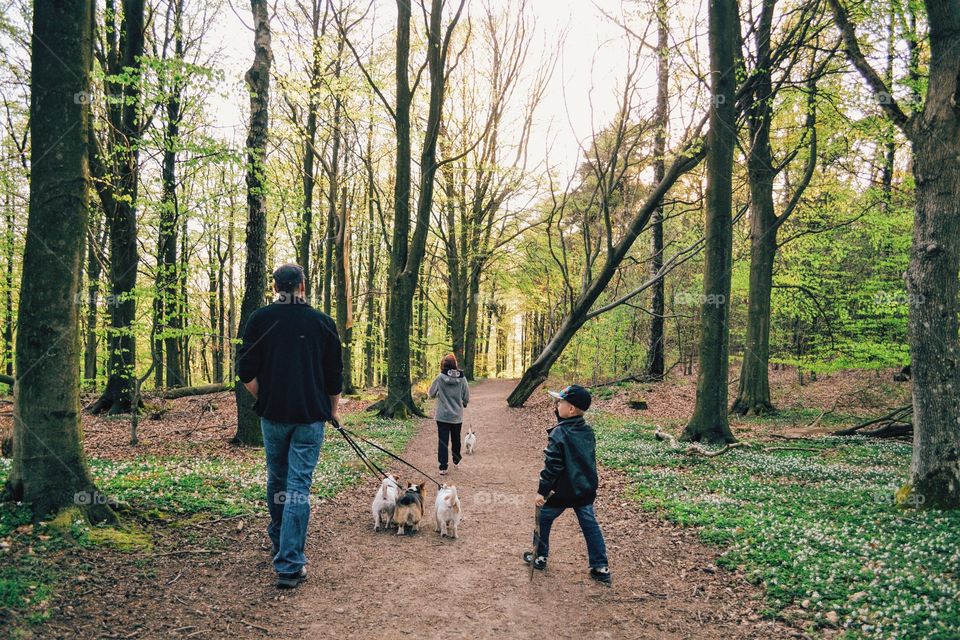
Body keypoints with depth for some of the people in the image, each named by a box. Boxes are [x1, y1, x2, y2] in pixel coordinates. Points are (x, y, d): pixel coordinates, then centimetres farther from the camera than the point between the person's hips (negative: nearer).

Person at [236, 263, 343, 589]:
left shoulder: (260, 319, 0)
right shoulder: (322, 322, 0)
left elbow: (246, 372, -4)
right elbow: (334, 374, 3)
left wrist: (264, 399, 13)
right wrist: (333, 409, 17)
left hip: (272, 415, 2)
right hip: (311, 416, -1)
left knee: (276, 479, 19)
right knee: (299, 486, -1)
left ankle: (279, 542, 38)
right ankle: (289, 565, -4)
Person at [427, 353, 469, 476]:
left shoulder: (440, 378, -12)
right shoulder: (462, 378, -8)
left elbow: (431, 394, -1)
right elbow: (466, 398, -2)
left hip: (442, 416, -2)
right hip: (457, 416, 2)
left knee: (443, 441, 3)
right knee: (456, 439, 21)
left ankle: (443, 467, -1)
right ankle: (456, 460, 37)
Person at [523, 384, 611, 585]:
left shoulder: (559, 433, -20)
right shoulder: (588, 430, 0)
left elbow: (552, 466, -21)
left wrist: (542, 491, -15)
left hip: (563, 491, -6)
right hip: (587, 489, 6)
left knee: (543, 519, 16)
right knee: (590, 525, 12)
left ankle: (539, 557, 29)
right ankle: (601, 568, 12)